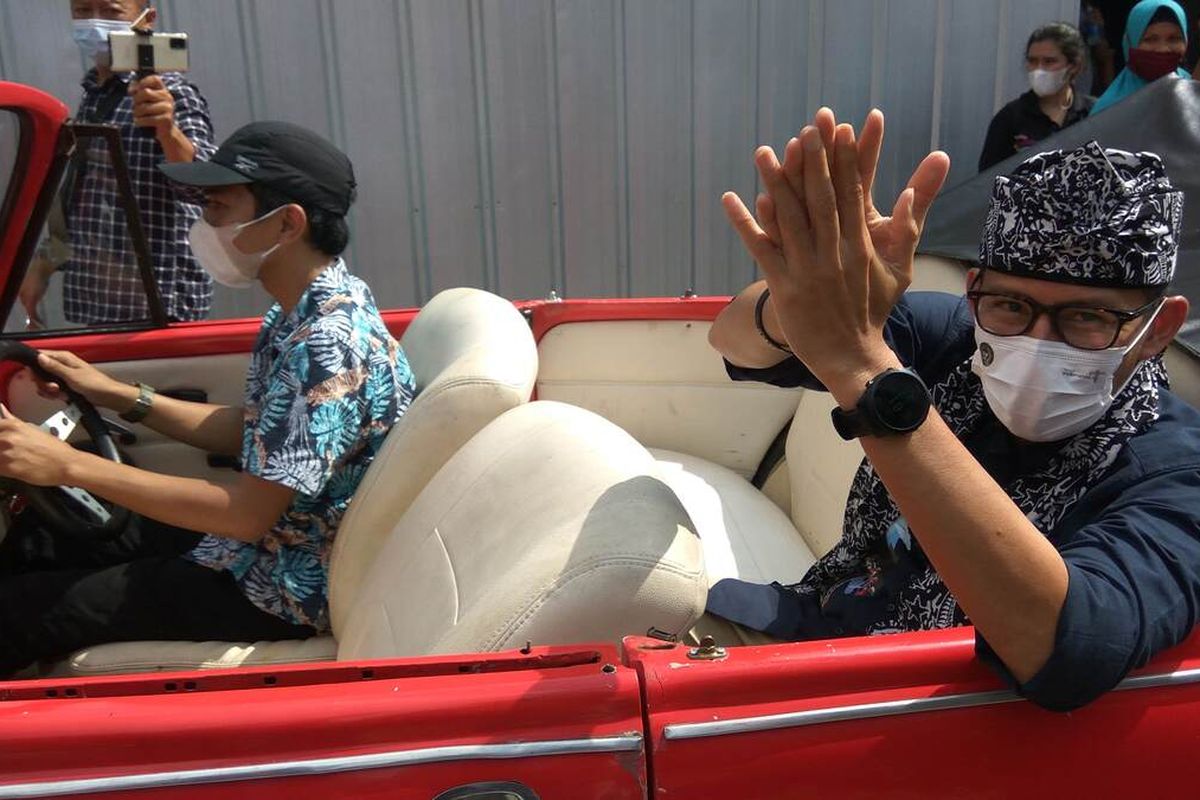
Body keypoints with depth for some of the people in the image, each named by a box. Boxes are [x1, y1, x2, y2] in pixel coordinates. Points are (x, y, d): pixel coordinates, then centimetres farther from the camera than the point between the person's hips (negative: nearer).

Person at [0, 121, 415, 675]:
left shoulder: (327, 345, -29)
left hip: (283, 588, -9)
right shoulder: (306, 309, 1)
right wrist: (121, 397, 8)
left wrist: (70, 466, -26)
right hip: (265, 528, 9)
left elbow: (247, 515, -29)